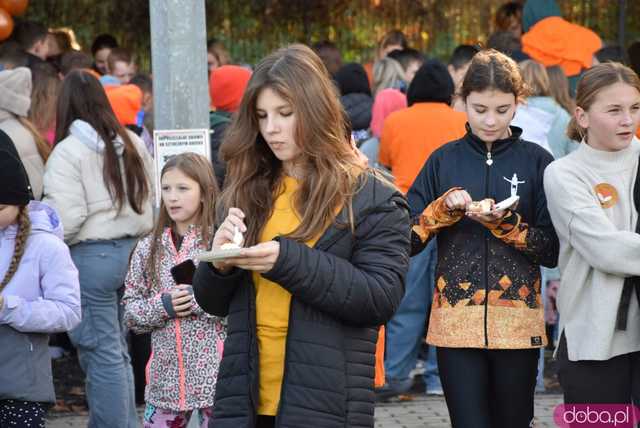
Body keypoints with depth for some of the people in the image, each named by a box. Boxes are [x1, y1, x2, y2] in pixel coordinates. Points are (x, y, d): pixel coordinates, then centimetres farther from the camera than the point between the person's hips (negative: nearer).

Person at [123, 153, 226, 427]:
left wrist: (200, 298, -18)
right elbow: (130, 312, 9)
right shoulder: (149, 248, 9)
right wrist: (161, 306, -8)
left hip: (214, 374, -4)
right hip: (166, 375, 4)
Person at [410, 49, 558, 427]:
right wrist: (443, 208, -11)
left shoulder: (537, 162, 2)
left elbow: (554, 250, 0)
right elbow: (407, 239, 4)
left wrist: (505, 224, -14)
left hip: (518, 323, 0)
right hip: (456, 324, 0)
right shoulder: (444, 160, 6)